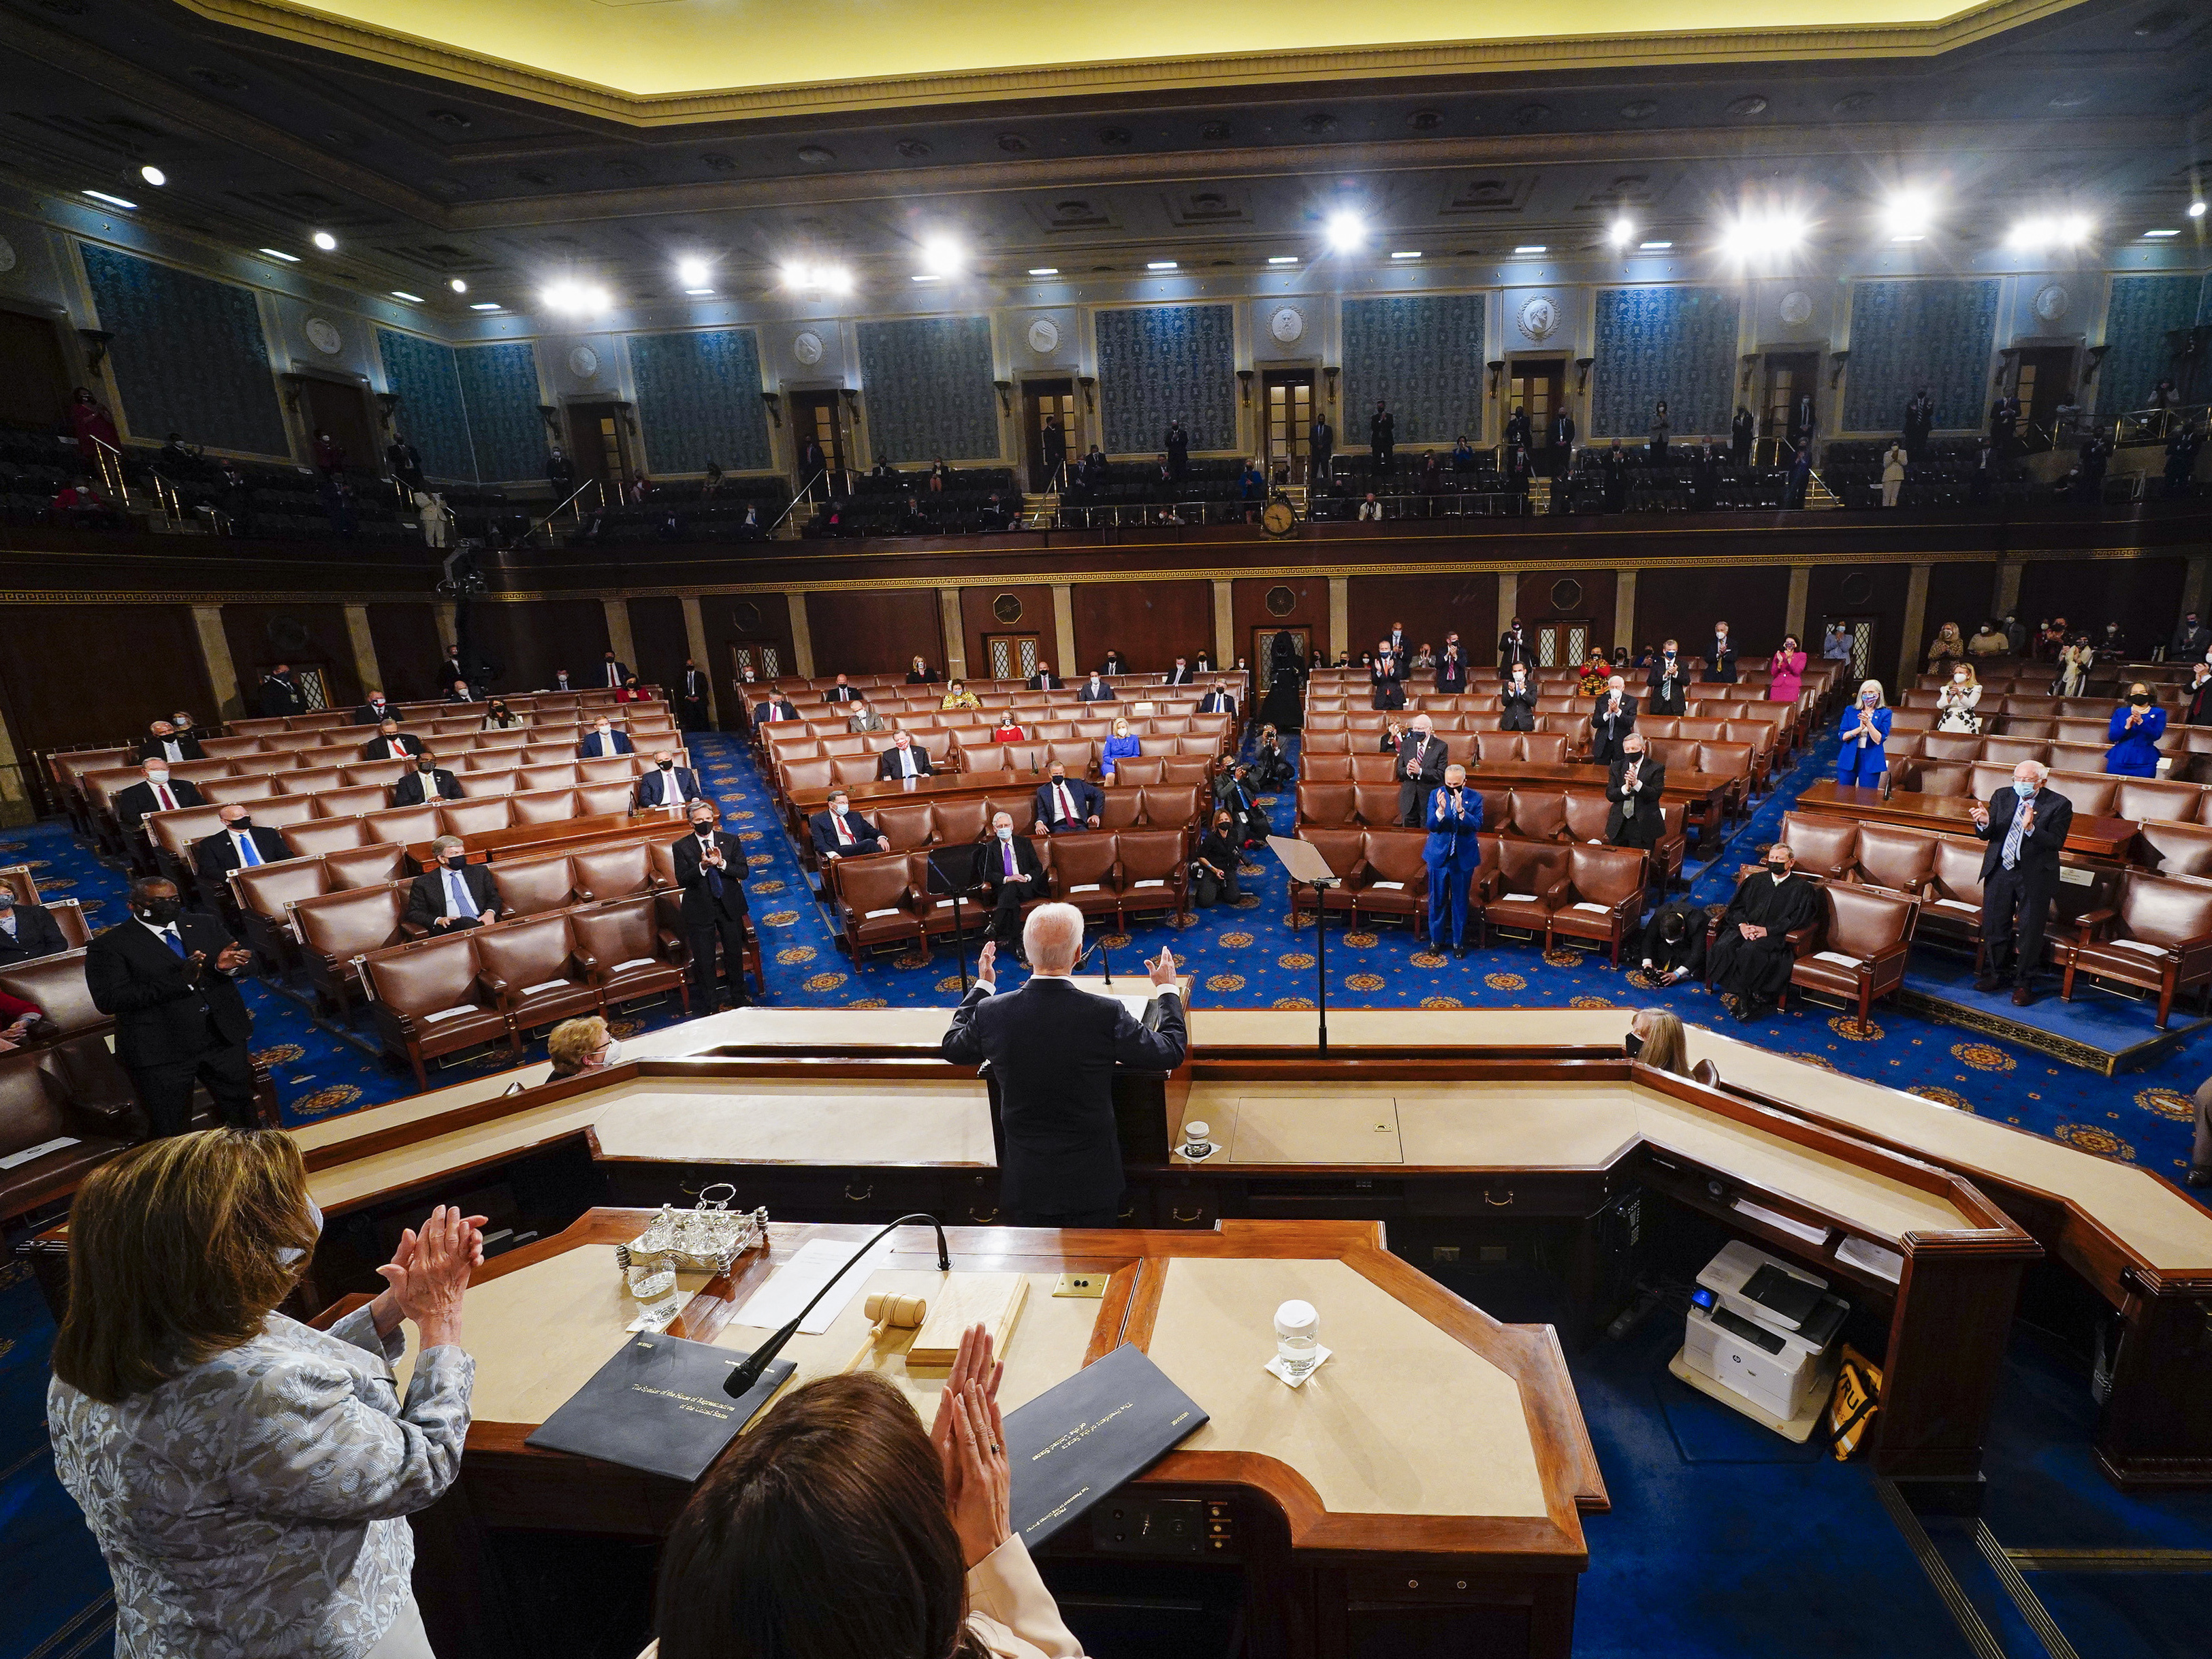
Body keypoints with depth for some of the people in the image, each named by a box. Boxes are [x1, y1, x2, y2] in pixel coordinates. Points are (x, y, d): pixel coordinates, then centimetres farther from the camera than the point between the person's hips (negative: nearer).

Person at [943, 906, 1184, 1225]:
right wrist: (1168, 990, 7)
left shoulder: (991, 1012, -17)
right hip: (1092, 1183, -2)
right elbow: (1171, 1052, -8)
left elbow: (952, 1048, 6)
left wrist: (981, 986, 18)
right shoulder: (1106, 1014, -24)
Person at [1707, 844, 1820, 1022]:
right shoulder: (1755, 880, 22)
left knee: (1750, 951, -35)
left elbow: (1797, 919, -4)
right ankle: (1736, 994, -25)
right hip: (1745, 928, 4)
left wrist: (1767, 930, -16)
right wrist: (1742, 924, -7)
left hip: (1774, 935, -4)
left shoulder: (1802, 888, 9)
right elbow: (1736, 906, 14)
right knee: (1723, 947, -28)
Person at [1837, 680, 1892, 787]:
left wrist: (1868, 723, -22)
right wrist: (1860, 728, -18)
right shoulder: (1850, 711, 5)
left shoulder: (1885, 714, 1)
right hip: (1849, 759, 1)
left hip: (1871, 761, -1)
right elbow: (1843, 736, -2)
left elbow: (1879, 740, -9)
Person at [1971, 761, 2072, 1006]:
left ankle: (2024, 983, 18)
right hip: (2000, 869, 3)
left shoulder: (2059, 804, -8)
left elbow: (2056, 842, -17)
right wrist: (1984, 823, -22)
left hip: (2035, 875, -3)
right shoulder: (2002, 796, 2)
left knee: (2030, 930, 6)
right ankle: (1993, 973, 29)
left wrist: (2031, 828, -34)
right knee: (1994, 924, 13)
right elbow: (1986, 835, 0)